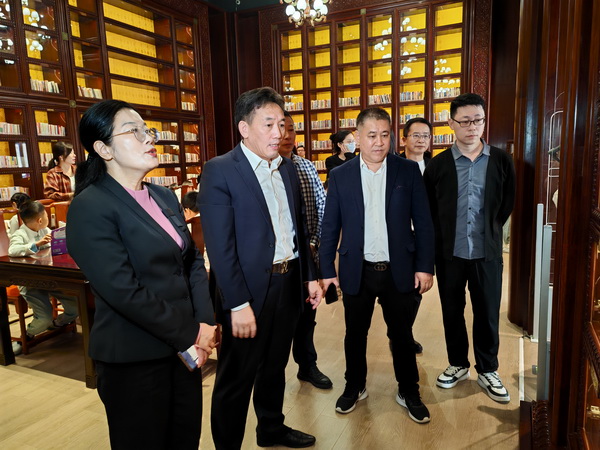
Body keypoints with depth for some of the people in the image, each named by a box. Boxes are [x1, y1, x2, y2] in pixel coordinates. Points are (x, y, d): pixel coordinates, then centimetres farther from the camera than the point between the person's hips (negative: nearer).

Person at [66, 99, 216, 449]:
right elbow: (124, 290, -21)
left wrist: (206, 323, -5)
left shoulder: (165, 197, 8)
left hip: (185, 346, 6)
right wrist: (188, 337, -15)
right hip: (134, 358, -6)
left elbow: (193, 260, 8)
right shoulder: (90, 207, -14)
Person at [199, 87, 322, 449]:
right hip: (249, 289, -6)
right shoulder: (219, 170, -13)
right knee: (236, 378, 11)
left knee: (275, 366, 24)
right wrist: (238, 304, -19)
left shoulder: (288, 167, 8)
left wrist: (310, 275, 11)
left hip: (289, 283, 7)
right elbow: (220, 246, -17)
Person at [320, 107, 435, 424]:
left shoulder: (409, 170, -2)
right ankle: (354, 387, 38)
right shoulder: (340, 176, -2)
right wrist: (327, 270, -1)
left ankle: (409, 392, 35)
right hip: (356, 272, 1)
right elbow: (329, 227, 0)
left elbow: (423, 222, -1)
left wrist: (425, 266, -4)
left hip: (399, 271, 0)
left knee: (402, 335, 14)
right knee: (355, 334, 15)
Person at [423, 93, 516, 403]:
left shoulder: (502, 161, 0)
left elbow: (507, 203, 9)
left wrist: (489, 230, 9)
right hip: (449, 252, 0)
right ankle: (458, 365, 33)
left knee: (488, 313, 10)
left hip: (487, 252, 0)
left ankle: (487, 371, 30)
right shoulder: (438, 164, -2)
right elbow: (428, 210, 3)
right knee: (452, 312, 12)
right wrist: (442, 240, 4)